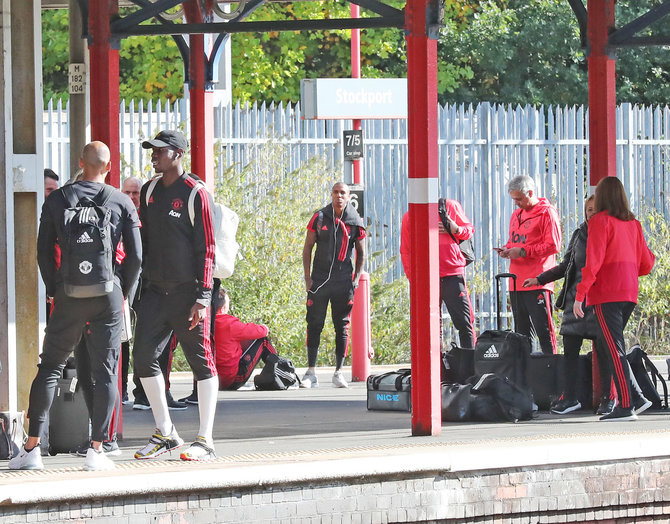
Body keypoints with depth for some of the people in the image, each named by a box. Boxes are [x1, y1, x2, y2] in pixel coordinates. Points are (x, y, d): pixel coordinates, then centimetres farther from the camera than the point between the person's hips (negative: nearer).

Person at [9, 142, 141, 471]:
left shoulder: (57, 200, 2)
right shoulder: (122, 203, 1)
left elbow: (43, 251, 3)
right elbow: (135, 256, 0)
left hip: (69, 294, 1)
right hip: (108, 295, -1)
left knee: (49, 368, 7)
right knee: (105, 372, 4)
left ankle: (32, 447, 2)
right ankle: (96, 450, -1)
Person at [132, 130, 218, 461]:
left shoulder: (195, 194, -7)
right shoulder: (149, 192, 11)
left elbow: (206, 249, -9)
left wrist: (202, 297, -14)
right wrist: (136, 284, 12)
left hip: (187, 291, -6)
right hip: (155, 290, 6)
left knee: (201, 362, -2)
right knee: (144, 357, 0)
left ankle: (205, 441, 1)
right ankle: (165, 433, 11)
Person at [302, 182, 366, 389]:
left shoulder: (355, 222, 3)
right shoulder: (320, 218, 2)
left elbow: (361, 253, 12)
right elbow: (307, 248, 6)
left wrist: (357, 277, 1)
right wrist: (307, 277, -1)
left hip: (343, 281, 0)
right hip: (320, 278, 0)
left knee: (342, 326, 2)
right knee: (314, 324, -3)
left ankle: (338, 372, 8)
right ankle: (311, 373, -1)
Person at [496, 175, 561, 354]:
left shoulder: (546, 213, -6)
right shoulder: (516, 215, 20)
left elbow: (553, 245, -12)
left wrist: (523, 251, -16)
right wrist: (507, 249, 6)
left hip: (537, 283, -8)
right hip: (517, 283, 8)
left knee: (543, 330, -10)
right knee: (523, 332, 10)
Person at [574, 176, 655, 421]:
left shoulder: (600, 221, -6)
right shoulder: (633, 224, 13)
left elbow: (593, 261, -13)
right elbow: (646, 263, 14)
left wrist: (579, 296, -13)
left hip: (607, 293, -7)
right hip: (629, 293, 7)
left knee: (613, 348, -7)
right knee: (605, 347, 13)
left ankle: (626, 406, -12)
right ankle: (635, 398, 5)